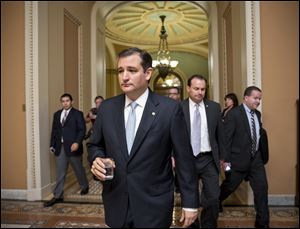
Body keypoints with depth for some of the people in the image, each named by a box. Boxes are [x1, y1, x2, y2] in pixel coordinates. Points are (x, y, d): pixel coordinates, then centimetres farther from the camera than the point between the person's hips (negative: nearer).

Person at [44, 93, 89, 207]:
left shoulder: (77, 114, -4)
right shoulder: (57, 114, 12)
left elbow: (82, 130, -10)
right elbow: (54, 130, 12)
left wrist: (77, 143, -22)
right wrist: (52, 144, 5)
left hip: (73, 146, -4)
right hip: (60, 147, 4)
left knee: (78, 169, 12)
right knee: (60, 173, 6)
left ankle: (85, 186, 36)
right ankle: (58, 196, 15)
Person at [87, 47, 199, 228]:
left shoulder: (170, 109, -12)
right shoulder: (107, 108, -1)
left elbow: (184, 158, -7)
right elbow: (94, 145, 11)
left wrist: (190, 203, -3)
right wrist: (97, 159, -11)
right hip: (116, 205, 4)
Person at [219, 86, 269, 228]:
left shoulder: (257, 114, 7)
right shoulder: (234, 114, -15)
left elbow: (257, 134, 13)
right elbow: (226, 138, -15)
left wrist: (258, 153, 10)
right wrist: (225, 159, -16)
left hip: (256, 159, 6)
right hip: (239, 159, -6)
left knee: (262, 188, 7)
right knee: (228, 187, 11)